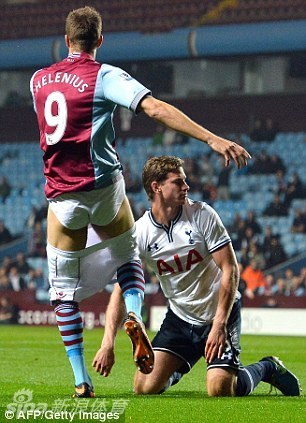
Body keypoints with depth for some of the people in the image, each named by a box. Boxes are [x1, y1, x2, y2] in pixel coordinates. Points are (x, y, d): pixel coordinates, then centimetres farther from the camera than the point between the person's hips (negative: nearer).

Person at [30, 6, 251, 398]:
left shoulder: (38, 80, 7)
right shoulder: (105, 76, -8)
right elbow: (155, 108, -21)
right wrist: (212, 139, -26)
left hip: (60, 196, 2)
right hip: (104, 188, -2)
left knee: (64, 289, 9)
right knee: (128, 258, 24)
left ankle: (80, 379, 2)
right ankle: (133, 314, -5)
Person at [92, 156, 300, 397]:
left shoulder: (202, 214, -14)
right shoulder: (140, 233, -10)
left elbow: (230, 269, -13)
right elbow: (121, 290, -9)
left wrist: (219, 325, -19)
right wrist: (108, 344, -19)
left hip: (221, 313, -2)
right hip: (180, 318, 3)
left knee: (220, 391, -18)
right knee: (144, 388, -9)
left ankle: (268, 368, 13)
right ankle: (175, 373, 27)